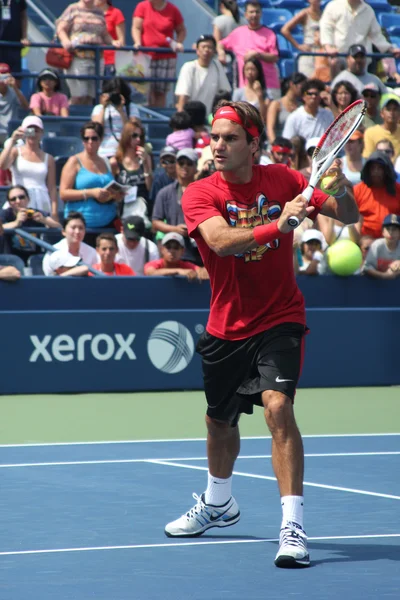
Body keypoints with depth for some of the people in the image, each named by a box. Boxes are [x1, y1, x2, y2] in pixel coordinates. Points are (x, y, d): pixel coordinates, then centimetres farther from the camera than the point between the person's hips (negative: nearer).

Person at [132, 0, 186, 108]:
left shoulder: (173, 10, 6)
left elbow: (181, 30, 15)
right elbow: (136, 27, 0)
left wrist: (178, 43, -3)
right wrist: (138, 42, -16)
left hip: (166, 57, 1)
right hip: (146, 56, -1)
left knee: (161, 92, -1)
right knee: (148, 91, -9)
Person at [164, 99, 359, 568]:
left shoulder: (281, 180, -6)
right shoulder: (200, 194, -11)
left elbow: (348, 216, -3)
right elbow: (222, 240, -30)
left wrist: (341, 187, -25)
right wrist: (277, 225, -44)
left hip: (279, 319, -2)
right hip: (226, 326, 2)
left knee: (277, 405, -25)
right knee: (220, 421, 19)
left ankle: (293, 525, -24)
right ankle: (218, 504, 48)